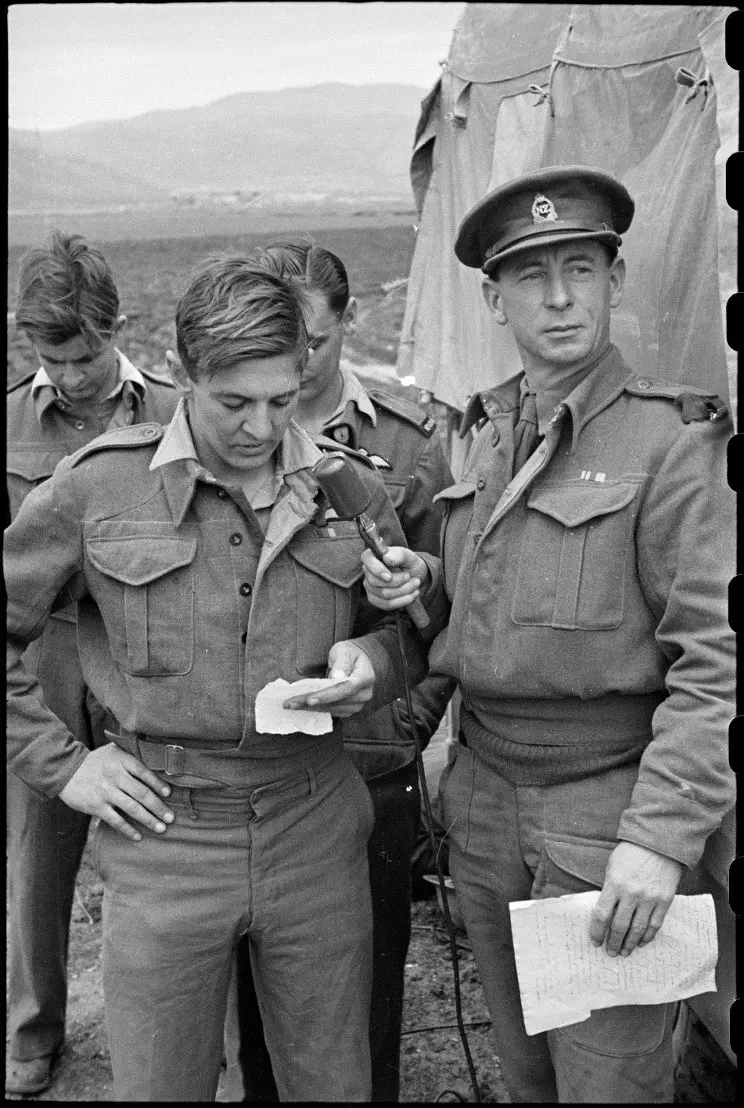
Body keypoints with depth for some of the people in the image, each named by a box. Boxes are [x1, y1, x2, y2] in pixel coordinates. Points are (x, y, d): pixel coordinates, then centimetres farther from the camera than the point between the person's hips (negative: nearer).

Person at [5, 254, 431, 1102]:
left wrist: (373, 662, -7)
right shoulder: (97, 487, -6)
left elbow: (412, 628, 14)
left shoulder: (350, 489, 1)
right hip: (161, 834, -1)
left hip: (314, 829, 2)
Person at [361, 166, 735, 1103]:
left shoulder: (672, 439, -12)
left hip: (606, 797, -6)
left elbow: (715, 659, -16)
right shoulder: (489, 432, 8)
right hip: (483, 797, 6)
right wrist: (422, 585, -1)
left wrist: (660, 838, -21)